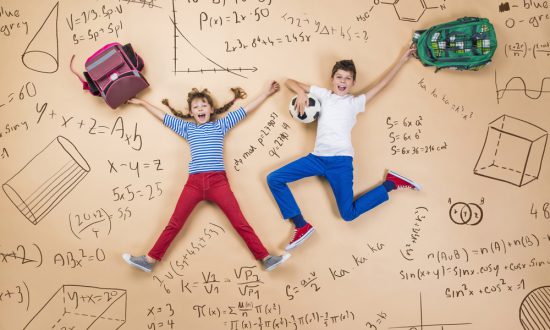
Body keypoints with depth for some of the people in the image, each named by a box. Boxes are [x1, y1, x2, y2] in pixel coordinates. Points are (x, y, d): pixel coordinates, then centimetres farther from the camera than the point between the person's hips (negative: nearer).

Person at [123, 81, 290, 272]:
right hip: (194, 182, 2)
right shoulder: (187, 128, 20)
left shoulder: (220, 125, 16)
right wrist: (142, 103, 37)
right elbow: (163, 117, 29)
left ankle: (266, 259, -6)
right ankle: (150, 260, 9)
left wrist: (266, 93, 22)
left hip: (218, 181, -1)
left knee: (241, 223, -6)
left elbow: (246, 109, 19)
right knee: (174, 224, 3)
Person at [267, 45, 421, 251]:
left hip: (341, 160, -3)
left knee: (348, 214, -7)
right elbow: (289, 82, 21)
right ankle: (302, 226, -5)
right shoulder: (323, 94, 17)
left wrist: (403, 59, 14)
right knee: (274, 179, -8)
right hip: (317, 157, 4)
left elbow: (382, 84, 12)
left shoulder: (355, 102, 12)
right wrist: (301, 93, 0)